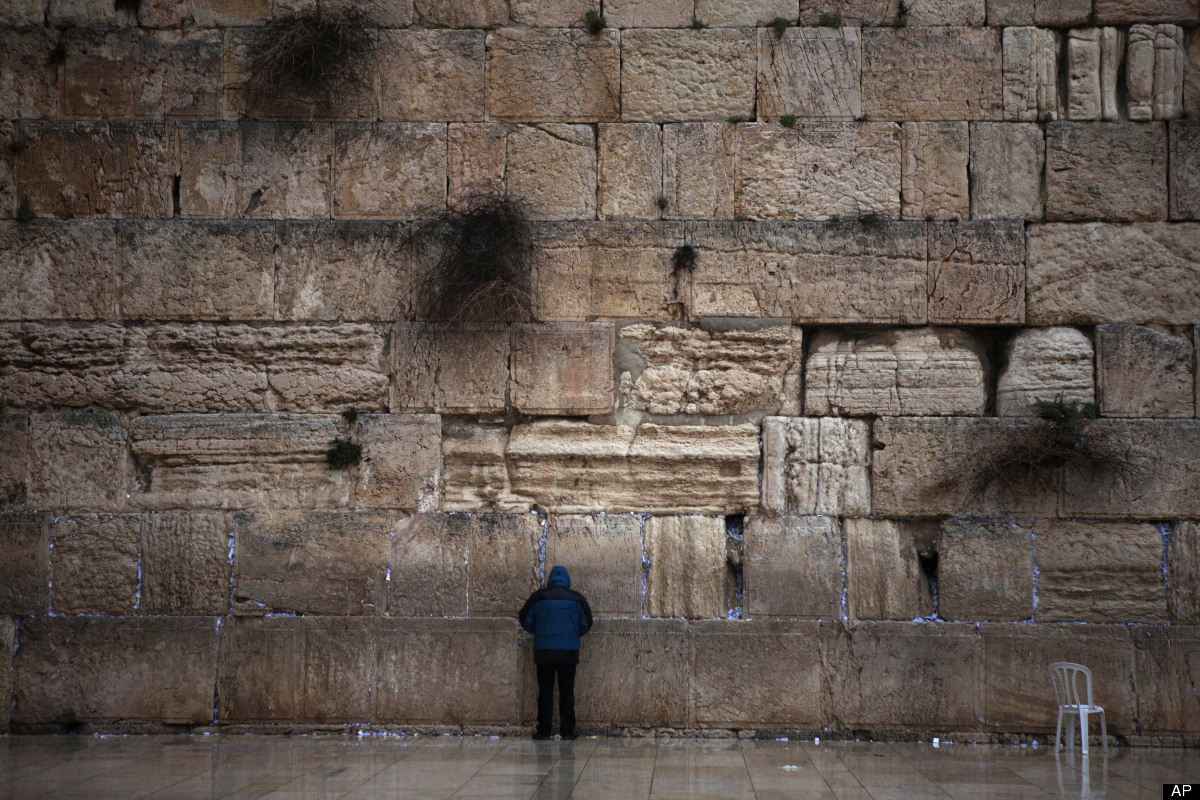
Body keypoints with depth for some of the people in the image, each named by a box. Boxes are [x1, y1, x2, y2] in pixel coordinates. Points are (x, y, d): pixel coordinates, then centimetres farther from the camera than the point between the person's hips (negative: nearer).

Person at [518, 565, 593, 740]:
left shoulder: (538, 597, 3)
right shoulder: (577, 599, 4)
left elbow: (526, 622, 6)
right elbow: (585, 625, 8)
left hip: (544, 652, 0)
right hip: (569, 653, 0)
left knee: (545, 691, 4)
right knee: (567, 691, 4)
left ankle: (543, 730, 2)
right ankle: (567, 730, 2)